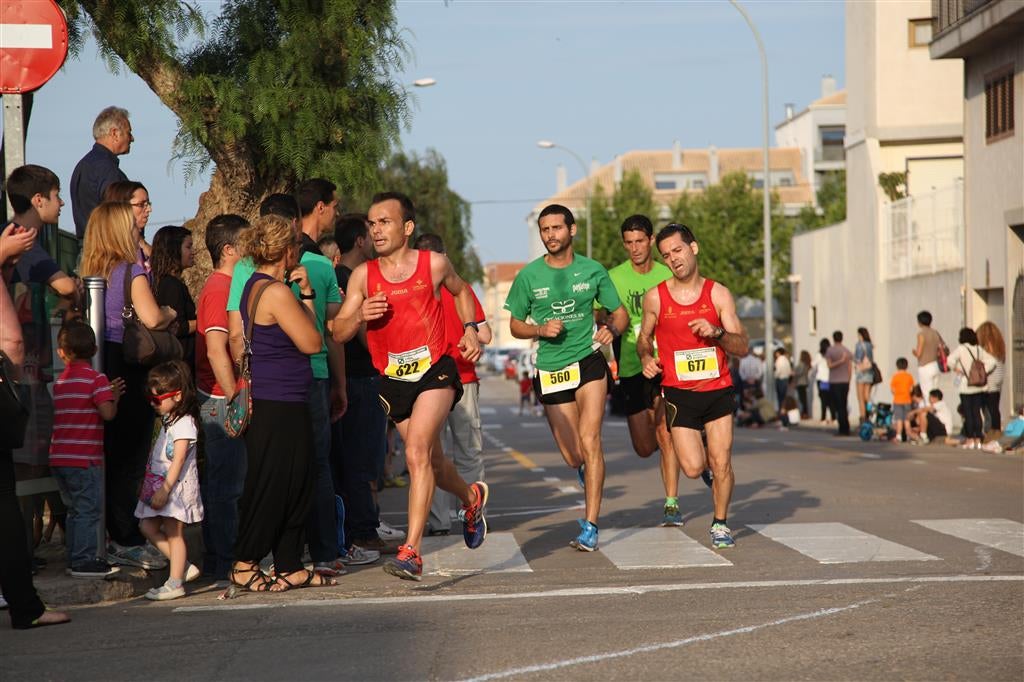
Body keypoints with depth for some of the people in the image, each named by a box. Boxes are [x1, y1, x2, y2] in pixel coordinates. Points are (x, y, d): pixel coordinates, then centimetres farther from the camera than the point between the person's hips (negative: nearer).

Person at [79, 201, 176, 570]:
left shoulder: (90, 272, 10)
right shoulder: (131, 271, -11)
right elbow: (150, 317, -24)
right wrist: (170, 313, -2)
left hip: (99, 365, 7)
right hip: (129, 369, -7)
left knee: (109, 458, 12)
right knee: (130, 460, -3)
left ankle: (117, 538, 18)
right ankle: (127, 542, -2)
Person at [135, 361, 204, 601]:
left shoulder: (184, 423, -15)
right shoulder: (168, 420, 15)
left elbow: (178, 459, -21)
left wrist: (164, 489, -25)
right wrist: (157, 488, 19)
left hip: (176, 485, -10)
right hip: (159, 484, 10)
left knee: (173, 532, -5)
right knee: (147, 526, 8)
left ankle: (175, 583, 1)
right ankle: (184, 567, 12)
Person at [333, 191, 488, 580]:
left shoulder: (434, 264, -2)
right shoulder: (363, 276, 1)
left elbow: (460, 290, 21)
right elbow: (338, 334, 0)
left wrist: (470, 329, 9)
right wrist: (359, 317, -20)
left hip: (435, 372, -4)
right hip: (393, 380, 4)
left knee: (417, 454, -22)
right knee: (432, 462, 16)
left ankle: (411, 552, -23)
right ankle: (471, 497, 49)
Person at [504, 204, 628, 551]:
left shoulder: (593, 271, 0)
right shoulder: (528, 276, 0)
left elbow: (620, 313, 10)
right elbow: (515, 325, 9)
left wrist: (612, 329, -13)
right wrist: (540, 330, -12)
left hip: (589, 362, -1)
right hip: (551, 370, 1)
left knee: (589, 440, -18)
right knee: (573, 457, 4)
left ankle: (590, 526, -16)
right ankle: (588, 474, 44)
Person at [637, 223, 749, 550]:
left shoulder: (719, 294, -1)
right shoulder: (655, 298, -1)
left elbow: (743, 347, -2)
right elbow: (644, 338, 16)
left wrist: (717, 333, -20)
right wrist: (646, 358, -5)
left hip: (718, 390, 1)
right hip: (679, 393, 0)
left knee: (721, 465, -4)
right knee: (693, 468, -11)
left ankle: (720, 523, 19)